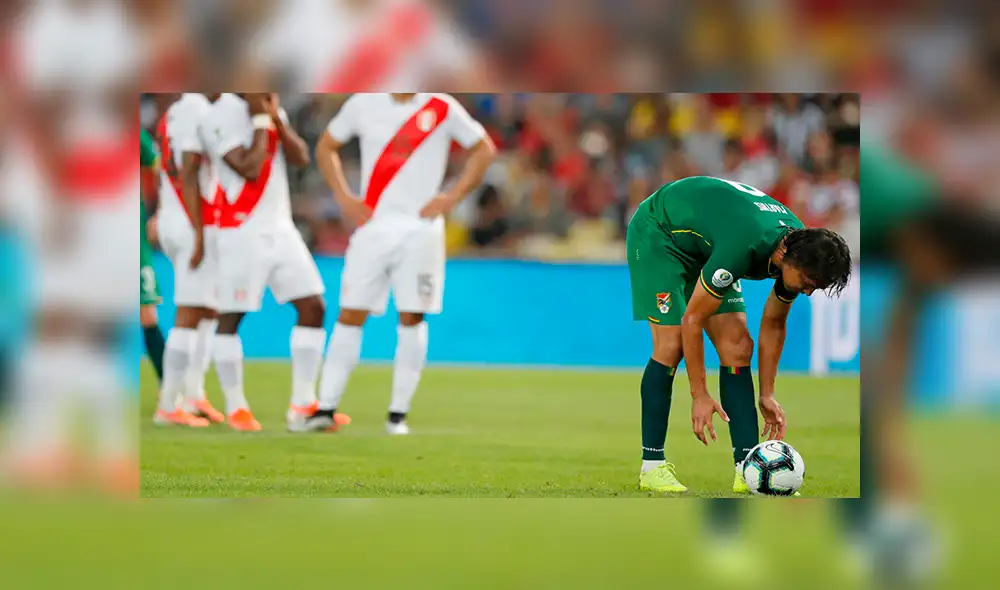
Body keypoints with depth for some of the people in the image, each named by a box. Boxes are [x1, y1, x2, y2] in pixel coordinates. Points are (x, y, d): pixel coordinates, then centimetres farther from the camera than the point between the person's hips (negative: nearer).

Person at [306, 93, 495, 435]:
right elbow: (326, 147, 17)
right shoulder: (363, 104, 4)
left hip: (421, 227, -1)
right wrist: (343, 197, 4)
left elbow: (484, 149, 8)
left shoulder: (441, 109, -1)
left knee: (412, 318, -2)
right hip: (373, 224, 1)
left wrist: (452, 197, -2)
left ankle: (398, 415, 4)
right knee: (350, 315, -3)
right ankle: (325, 409, -2)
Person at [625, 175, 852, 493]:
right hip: (658, 233, -7)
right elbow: (692, 320, -31)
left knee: (737, 347, -6)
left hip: (704, 246, 7)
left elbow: (773, 324, 0)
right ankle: (651, 467, -11)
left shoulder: (799, 251, -17)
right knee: (671, 345, -19)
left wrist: (767, 395, -1)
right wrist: (699, 396, -27)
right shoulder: (742, 248, -41)